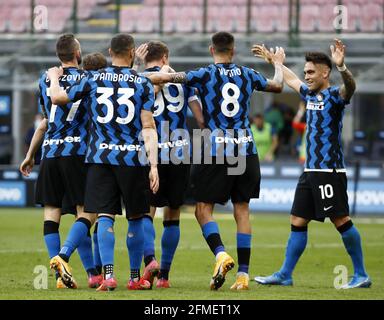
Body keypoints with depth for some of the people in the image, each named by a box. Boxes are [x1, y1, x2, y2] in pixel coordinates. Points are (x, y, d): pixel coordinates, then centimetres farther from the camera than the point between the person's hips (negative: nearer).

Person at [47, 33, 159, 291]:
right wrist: (154, 166, -8)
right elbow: (148, 128, -6)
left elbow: (58, 98, 13)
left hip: (100, 157, 1)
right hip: (133, 158, -1)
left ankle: (108, 274, -15)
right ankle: (136, 278, 15)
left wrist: (54, 78, 34)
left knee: (105, 217, -1)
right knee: (136, 218, 11)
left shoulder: (93, 79, 3)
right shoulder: (143, 84, 0)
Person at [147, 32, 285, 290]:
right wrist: (279, 65, 48)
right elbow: (278, 86, 28)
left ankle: (221, 254, -22)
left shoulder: (205, 75, -4)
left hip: (217, 152, -4)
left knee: (203, 209, 3)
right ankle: (243, 273, 5)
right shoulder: (247, 75, 8)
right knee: (242, 210, 8)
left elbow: (162, 78, -9)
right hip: (246, 150, 4)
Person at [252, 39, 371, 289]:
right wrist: (272, 59, 46)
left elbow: (350, 87, -33)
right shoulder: (310, 95, 16)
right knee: (298, 222, 9)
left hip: (330, 171, -9)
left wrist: (341, 66, -52)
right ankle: (285, 275, 13)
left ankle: (361, 275, -2)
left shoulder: (334, 95, -9)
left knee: (341, 220, -8)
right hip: (311, 170, 9)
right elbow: (291, 79, 35)